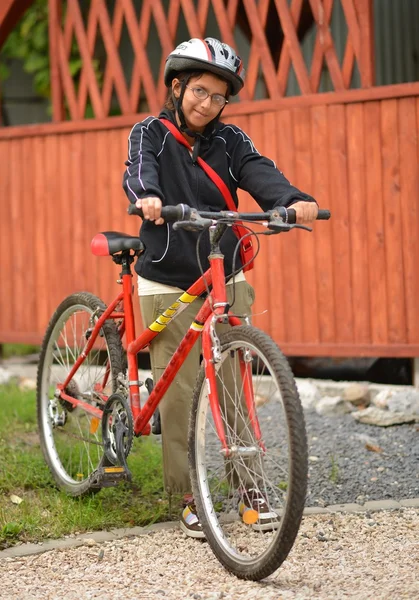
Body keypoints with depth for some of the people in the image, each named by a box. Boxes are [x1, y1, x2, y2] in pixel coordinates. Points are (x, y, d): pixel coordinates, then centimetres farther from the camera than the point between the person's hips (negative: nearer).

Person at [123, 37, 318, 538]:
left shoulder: (230, 140, 5)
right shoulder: (151, 133, 0)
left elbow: (260, 174, -13)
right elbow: (138, 169, -21)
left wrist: (294, 199, -36)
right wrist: (147, 196, -46)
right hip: (167, 285, -2)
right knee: (177, 394, -3)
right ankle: (190, 498, 7)